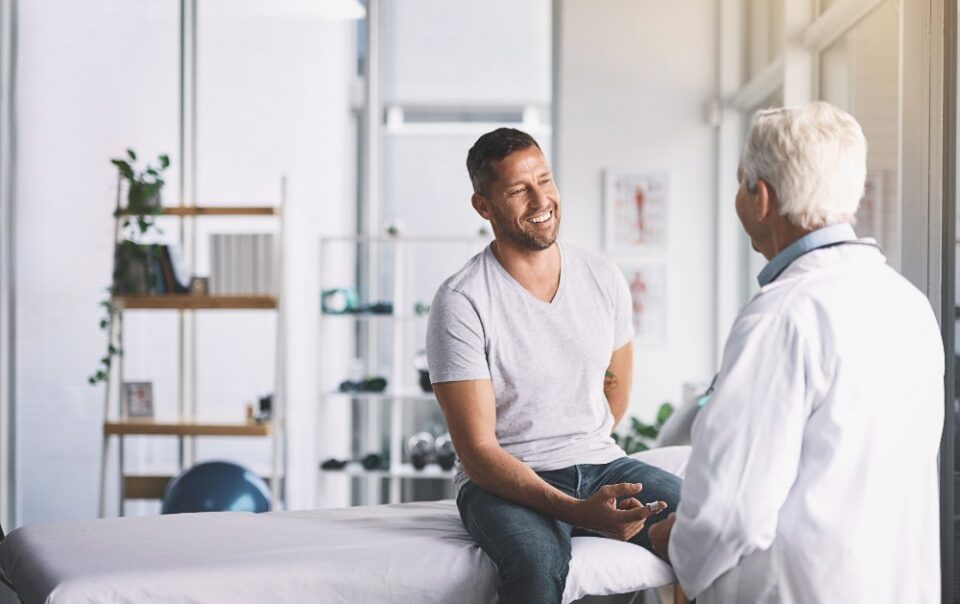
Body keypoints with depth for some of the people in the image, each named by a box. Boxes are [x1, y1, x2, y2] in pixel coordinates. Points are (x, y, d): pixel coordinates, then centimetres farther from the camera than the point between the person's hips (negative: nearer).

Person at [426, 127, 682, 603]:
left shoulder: (604, 279, 4)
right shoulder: (461, 304, -13)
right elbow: (477, 451, -17)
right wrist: (577, 511, -28)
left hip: (600, 462, 5)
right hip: (504, 479, -4)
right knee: (539, 560, -38)